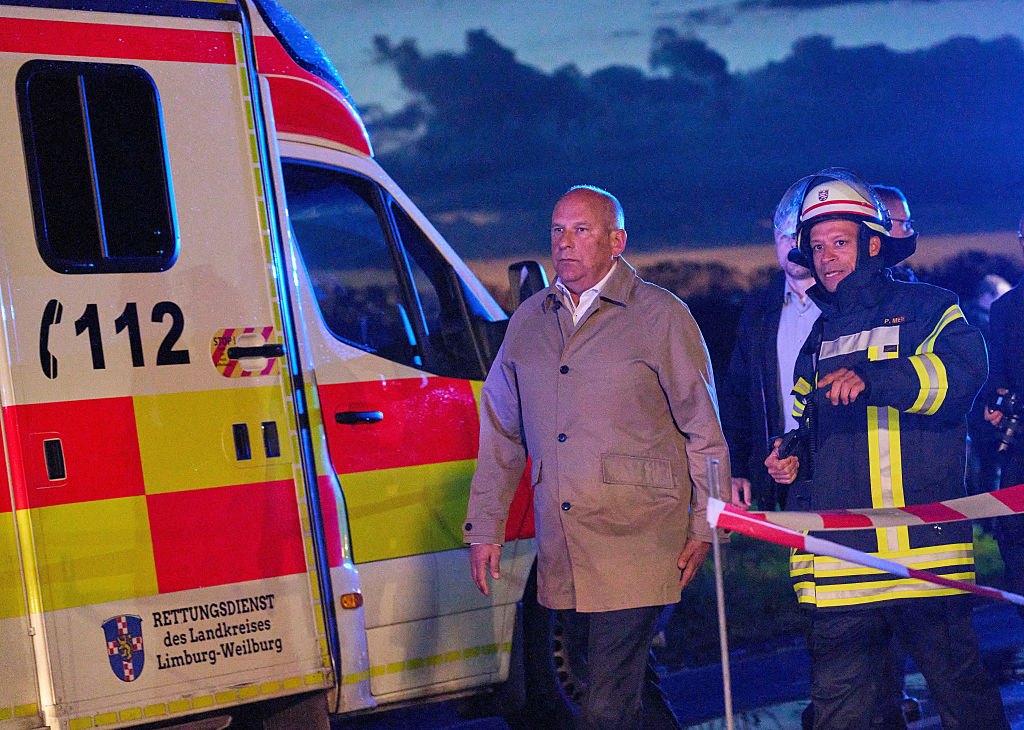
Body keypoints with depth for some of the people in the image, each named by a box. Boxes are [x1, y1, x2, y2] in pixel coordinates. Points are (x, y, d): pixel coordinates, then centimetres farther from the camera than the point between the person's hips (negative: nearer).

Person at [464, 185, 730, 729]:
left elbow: (704, 430, 1)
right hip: (561, 551, 5)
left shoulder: (661, 316, -1)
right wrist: (484, 527, 14)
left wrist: (705, 526, -2)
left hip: (636, 542, -5)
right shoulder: (528, 320, 13)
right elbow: (501, 432, 18)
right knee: (617, 679, 14)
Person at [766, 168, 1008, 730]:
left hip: (922, 546, -5)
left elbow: (962, 373, -17)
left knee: (959, 684, -1)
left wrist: (871, 380, -29)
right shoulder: (819, 338, 22)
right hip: (840, 559, 5)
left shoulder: (927, 309, 4)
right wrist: (794, 461, 11)